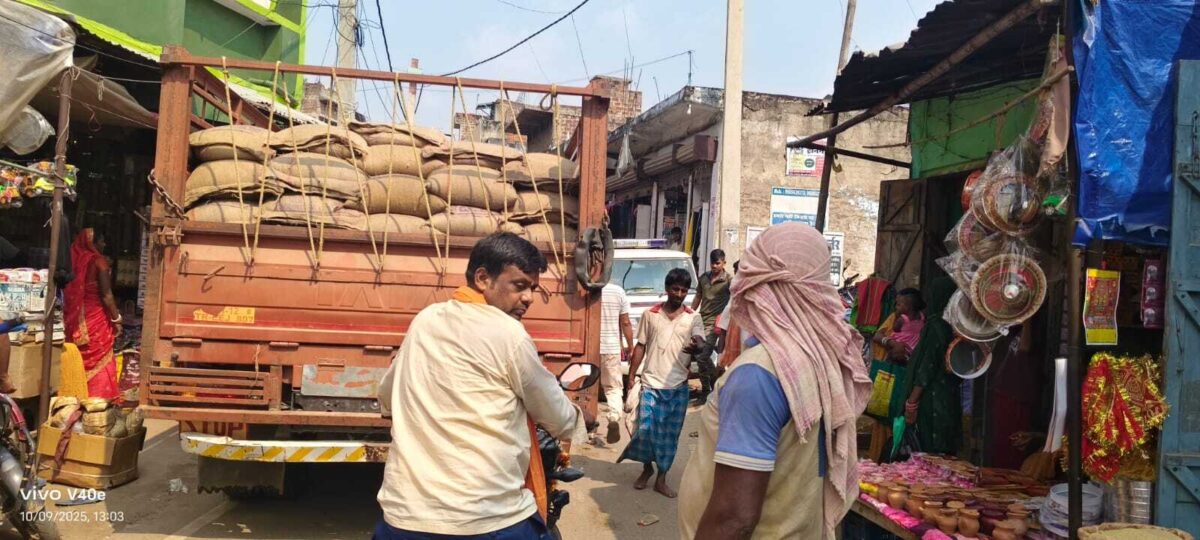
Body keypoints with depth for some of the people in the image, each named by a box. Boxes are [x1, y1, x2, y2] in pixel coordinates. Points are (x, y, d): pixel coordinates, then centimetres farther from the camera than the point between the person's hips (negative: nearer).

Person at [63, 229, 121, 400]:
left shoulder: (75, 261, 5)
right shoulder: (99, 261, -11)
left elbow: (70, 293, 11)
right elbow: (106, 295, -15)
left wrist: (71, 319, 20)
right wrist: (116, 318, -9)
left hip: (77, 320, 6)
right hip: (96, 319, -6)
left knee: (80, 360, 13)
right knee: (98, 361, 1)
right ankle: (97, 397, 1)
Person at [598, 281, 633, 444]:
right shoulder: (618, 291, -2)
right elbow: (625, 323, 0)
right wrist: (630, 346, 11)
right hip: (611, 347, 0)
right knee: (613, 387, 9)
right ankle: (614, 418, -13)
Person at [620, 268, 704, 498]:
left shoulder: (693, 317, 2)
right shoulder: (650, 314, 2)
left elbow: (699, 342, -12)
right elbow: (640, 347, 6)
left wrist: (696, 346, -36)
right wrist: (631, 376, 2)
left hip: (678, 387, 1)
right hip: (651, 383, -1)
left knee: (670, 434, 7)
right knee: (645, 429, -3)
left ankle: (661, 479, 21)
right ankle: (647, 468, 23)